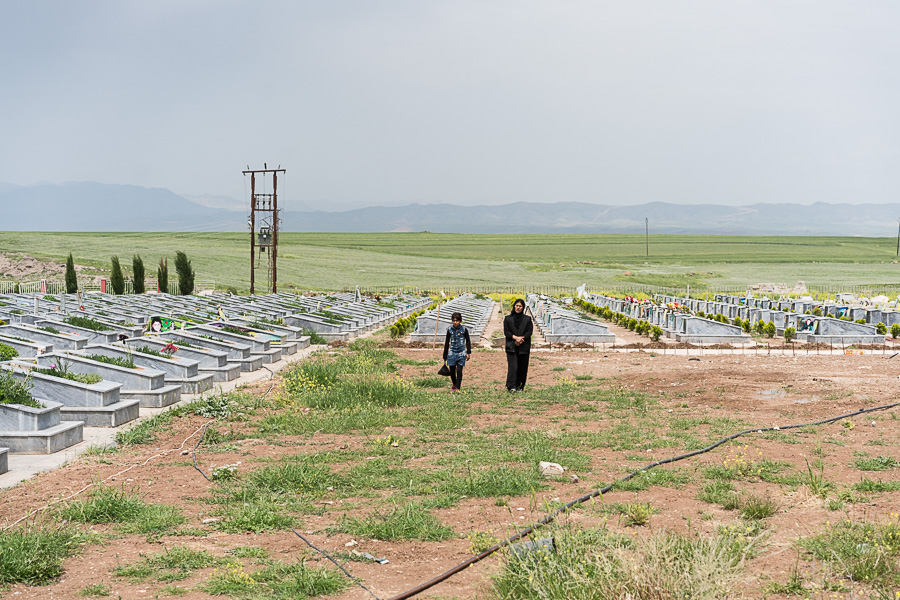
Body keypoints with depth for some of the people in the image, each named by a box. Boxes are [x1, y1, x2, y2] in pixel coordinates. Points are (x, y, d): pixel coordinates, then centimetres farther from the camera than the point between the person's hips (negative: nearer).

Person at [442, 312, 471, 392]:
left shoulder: (464, 329, -2)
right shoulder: (449, 330, 2)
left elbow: (468, 341, 7)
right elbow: (447, 343, 9)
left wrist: (468, 352, 0)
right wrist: (445, 356, 10)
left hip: (461, 353, -2)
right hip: (452, 352, 2)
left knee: (459, 370, -10)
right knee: (452, 371, 6)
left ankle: (458, 388, -8)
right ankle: (454, 385, 30)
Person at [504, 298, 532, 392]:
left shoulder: (527, 319, 9)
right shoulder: (508, 318, 9)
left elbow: (529, 332, 0)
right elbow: (506, 332, 1)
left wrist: (520, 340, -14)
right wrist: (516, 337, -14)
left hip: (524, 347, 2)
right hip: (511, 347, -2)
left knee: (522, 368, 1)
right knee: (513, 366, -15)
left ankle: (520, 387, 10)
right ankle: (511, 386, -24)